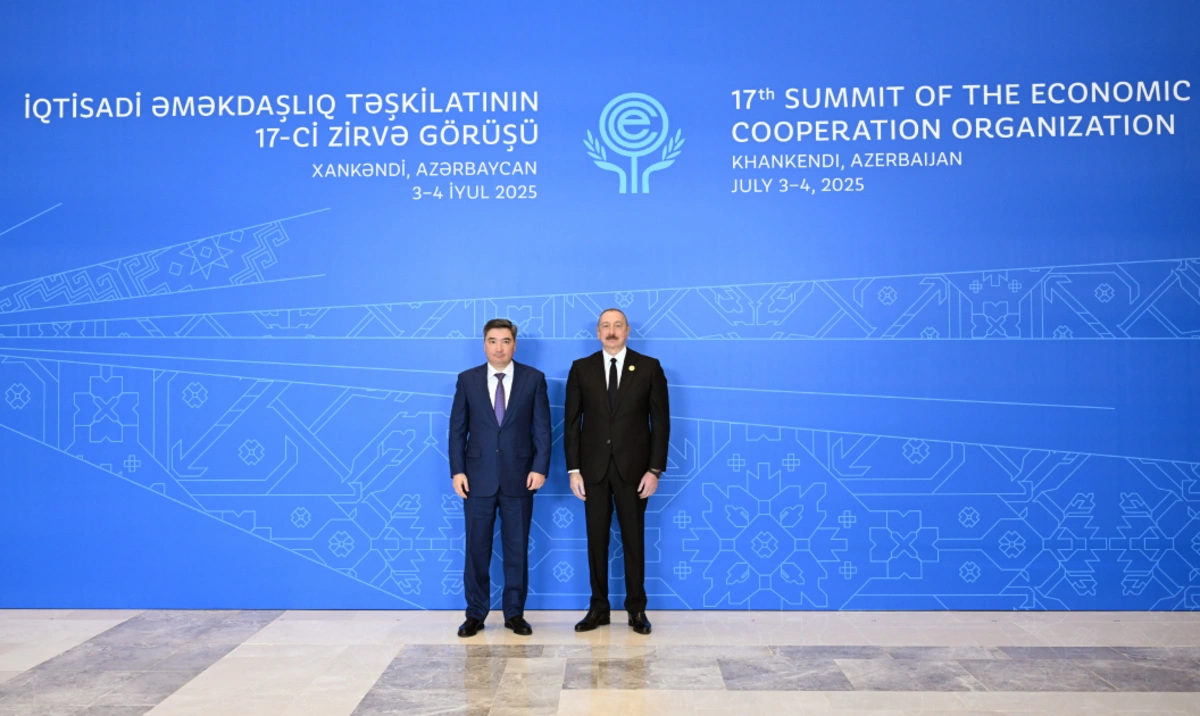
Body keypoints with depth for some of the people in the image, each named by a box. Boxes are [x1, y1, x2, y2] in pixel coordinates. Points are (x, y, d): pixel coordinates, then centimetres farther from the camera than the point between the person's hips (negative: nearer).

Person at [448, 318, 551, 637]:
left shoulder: (533, 379, 2)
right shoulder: (467, 380, 4)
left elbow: (542, 428, 0)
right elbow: (457, 429, 3)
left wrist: (540, 467, -9)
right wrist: (457, 471, -5)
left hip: (518, 476, 0)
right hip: (478, 477, 1)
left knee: (517, 549, 7)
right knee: (476, 548, 6)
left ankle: (514, 613, 19)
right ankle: (475, 614, 18)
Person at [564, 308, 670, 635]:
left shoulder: (649, 367, -1)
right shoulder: (581, 368, 3)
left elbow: (660, 421, -1)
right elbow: (572, 422, 3)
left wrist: (655, 470, -7)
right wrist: (573, 469, -3)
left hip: (633, 468, -1)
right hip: (593, 467, 1)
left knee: (634, 539, 7)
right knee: (596, 539, 8)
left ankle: (636, 609, 19)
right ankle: (598, 608, 19)